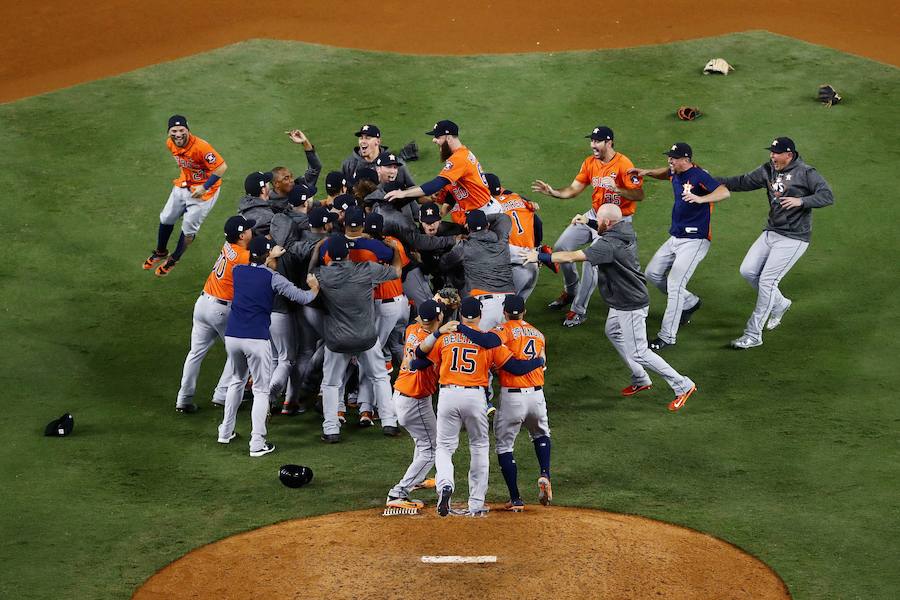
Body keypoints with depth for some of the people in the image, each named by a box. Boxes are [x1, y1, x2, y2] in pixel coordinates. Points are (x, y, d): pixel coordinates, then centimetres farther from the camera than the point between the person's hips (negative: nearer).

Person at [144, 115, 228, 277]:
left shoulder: (200, 147, -34)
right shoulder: (170, 144, -11)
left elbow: (222, 167, -30)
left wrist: (205, 187, -28)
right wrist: (182, 177, 11)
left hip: (203, 190, -7)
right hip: (183, 185, 7)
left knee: (189, 228, 2)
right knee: (166, 218, 16)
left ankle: (173, 260, 26)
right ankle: (160, 252, 41)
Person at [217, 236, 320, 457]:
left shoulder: (238, 271, 9)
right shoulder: (272, 278, -5)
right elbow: (301, 298, -6)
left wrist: (268, 259, 43)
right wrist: (314, 289, 13)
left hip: (232, 337, 5)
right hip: (257, 339, -5)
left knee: (237, 381, 26)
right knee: (261, 390, 2)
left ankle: (226, 431, 30)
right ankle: (257, 443, -5)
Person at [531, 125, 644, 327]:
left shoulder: (623, 164, -20)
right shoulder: (590, 163, 1)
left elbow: (639, 195, -23)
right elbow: (573, 189, 4)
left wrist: (617, 189, -38)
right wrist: (553, 192, -13)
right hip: (594, 215, 8)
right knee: (561, 247, 5)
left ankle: (579, 310, -1)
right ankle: (571, 291, 28)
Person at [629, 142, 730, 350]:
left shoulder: (698, 176, -20)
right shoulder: (675, 173, 6)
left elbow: (724, 192, -34)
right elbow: (665, 173, 32)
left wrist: (699, 199, -49)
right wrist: (647, 172, 14)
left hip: (695, 240, -10)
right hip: (675, 238, 10)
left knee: (674, 284, -14)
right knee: (653, 273, 15)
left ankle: (667, 337, -10)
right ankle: (690, 303, 31)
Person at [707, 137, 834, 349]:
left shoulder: (806, 173, -13)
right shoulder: (769, 170, 7)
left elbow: (828, 196, -21)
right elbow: (744, 182, 13)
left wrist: (801, 201, -35)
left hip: (793, 238, -8)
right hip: (770, 233, 8)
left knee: (767, 281, -10)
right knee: (748, 271, 4)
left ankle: (753, 335, -4)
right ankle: (779, 304, 27)